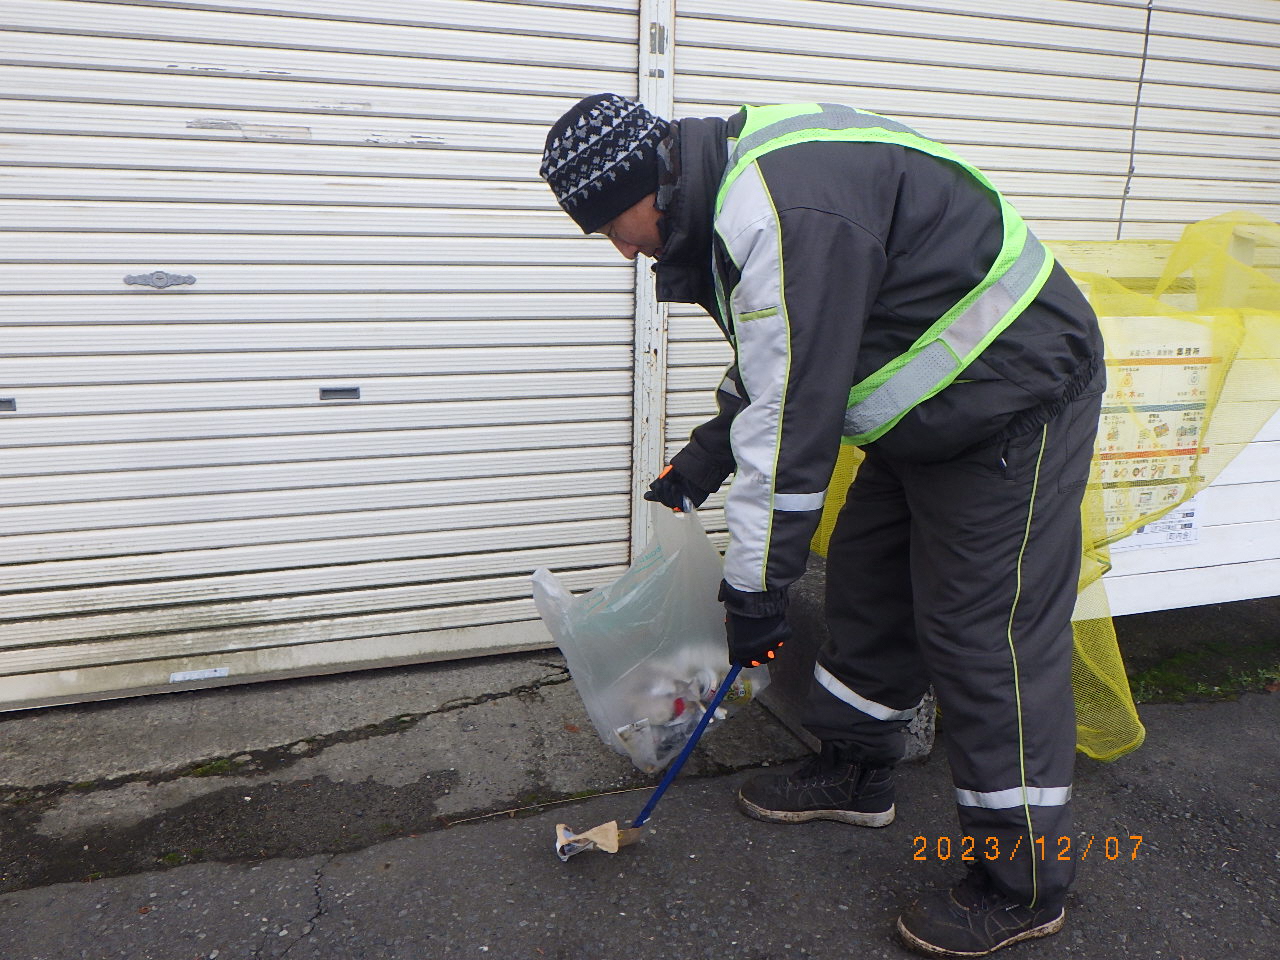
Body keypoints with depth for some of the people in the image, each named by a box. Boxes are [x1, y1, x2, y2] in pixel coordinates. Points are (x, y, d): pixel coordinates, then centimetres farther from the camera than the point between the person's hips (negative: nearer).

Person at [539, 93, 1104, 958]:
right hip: (929, 406, 10)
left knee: (986, 634, -6)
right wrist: (705, 460, 17)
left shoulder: (785, 212, -29)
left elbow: (794, 414, -29)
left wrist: (757, 585, -21)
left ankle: (1024, 884, 12)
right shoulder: (734, 183, 5)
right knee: (867, 580, 16)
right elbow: (778, 358, 16)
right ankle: (858, 774, 34)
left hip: (1015, 401, -10)